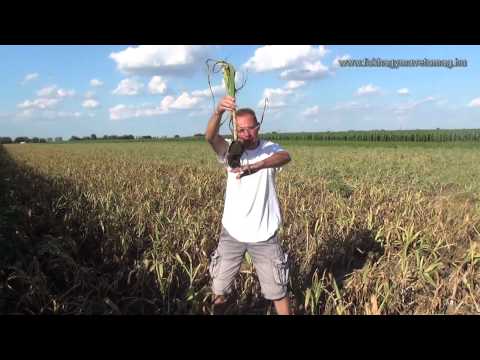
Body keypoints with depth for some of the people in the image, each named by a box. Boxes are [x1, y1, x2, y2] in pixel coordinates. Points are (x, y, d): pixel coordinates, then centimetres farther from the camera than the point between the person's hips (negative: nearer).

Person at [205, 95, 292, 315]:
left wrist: (255, 167, -52)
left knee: (277, 289, 13)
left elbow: (285, 157, -32)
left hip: (264, 234, -1)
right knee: (219, 287, 16)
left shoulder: (270, 149, -8)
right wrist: (218, 111, -47)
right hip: (232, 233, 2)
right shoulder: (230, 150, -6)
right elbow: (210, 137, -26)